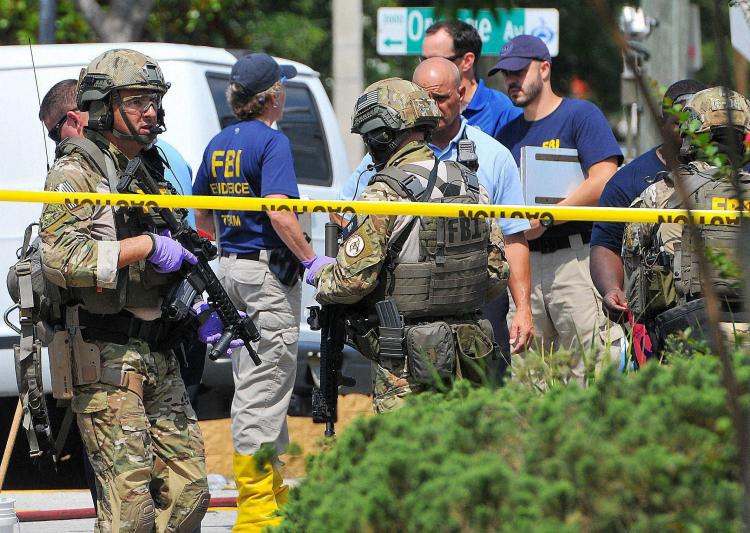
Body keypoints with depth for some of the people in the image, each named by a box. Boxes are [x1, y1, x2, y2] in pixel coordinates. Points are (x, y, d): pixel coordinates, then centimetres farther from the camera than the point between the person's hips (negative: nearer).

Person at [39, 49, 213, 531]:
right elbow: (61, 259, -21)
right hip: (105, 360, -8)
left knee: (188, 492, 5)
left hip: (160, 359, 8)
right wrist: (147, 245, -19)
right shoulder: (77, 173, -6)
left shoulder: (150, 173, 20)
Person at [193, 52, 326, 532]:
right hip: (269, 272, -8)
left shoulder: (219, 145, 10)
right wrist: (312, 259, -18)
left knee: (255, 381, 17)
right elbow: (278, 212, -25)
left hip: (232, 268, 8)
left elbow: (203, 217, 20)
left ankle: (273, 493, 26)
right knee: (262, 388, -5)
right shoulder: (271, 142, -14)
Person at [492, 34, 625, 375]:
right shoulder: (508, 133, 21)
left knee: (591, 372, -12)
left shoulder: (581, 115, 1)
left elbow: (604, 183, -12)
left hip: (576, 255, -6)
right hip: (525, 261, 6)